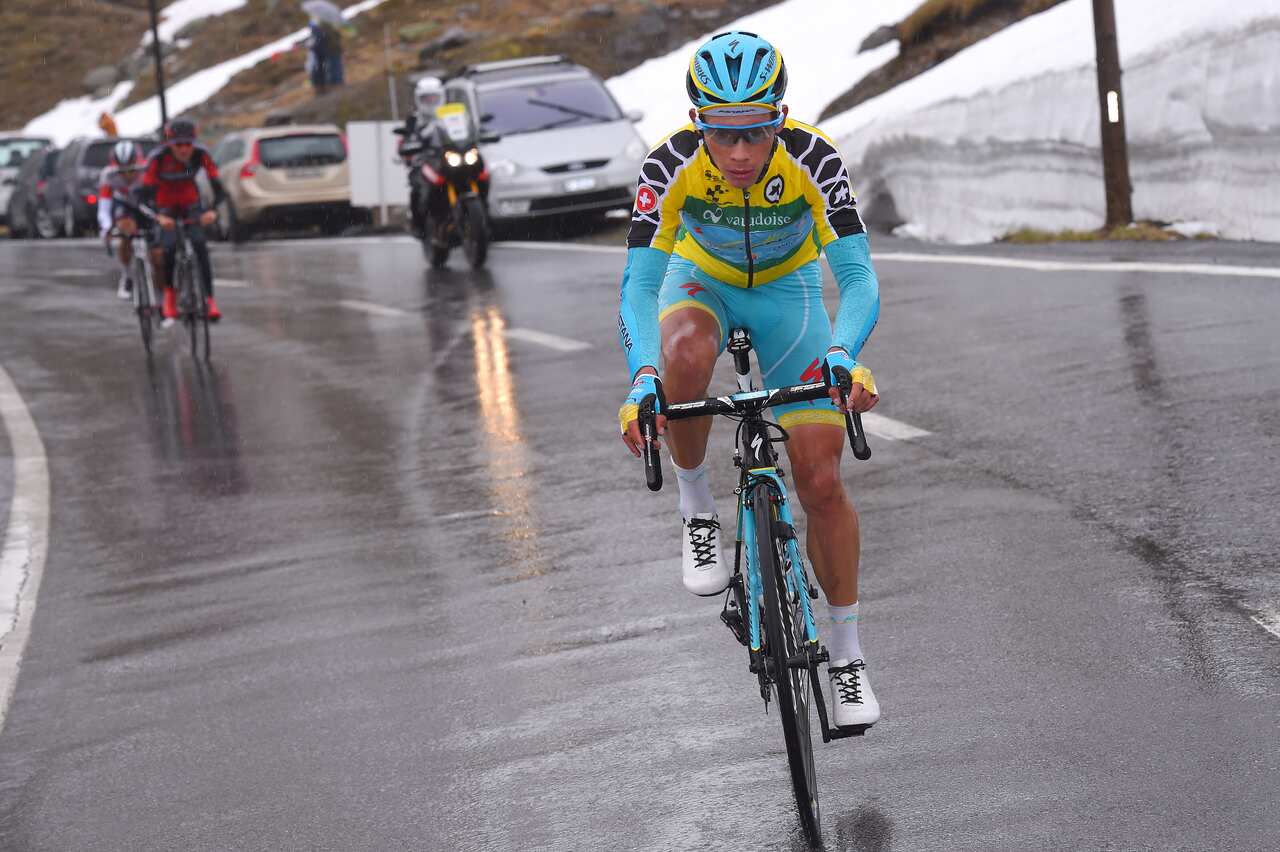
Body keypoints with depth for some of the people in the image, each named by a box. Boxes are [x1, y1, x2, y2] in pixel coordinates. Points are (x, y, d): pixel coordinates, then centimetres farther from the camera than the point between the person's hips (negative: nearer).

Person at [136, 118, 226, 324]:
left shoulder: (201, 155, -24)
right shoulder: (158, 158, -29)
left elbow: (218, 188, -24)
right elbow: (144, 194, -31)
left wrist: (213, 211, -43)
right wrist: (159, 217, -48)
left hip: (190, 203, 1)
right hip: (166, 207, -1)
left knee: (200, 246, -16)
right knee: (168, 248, -20)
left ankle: (209, 300, -12)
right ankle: (169, 295, 2)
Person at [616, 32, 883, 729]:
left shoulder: (812, 159, -32)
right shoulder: (672, 164, -31)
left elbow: (857, 275, -35)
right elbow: (639, 281, -34)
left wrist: (844, 356, -54)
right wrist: (642, 376, -51)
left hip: (787, 288, 0)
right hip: (701, 281, 0)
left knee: (821, 481, -6)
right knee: (685, 355, -39)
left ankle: (846, 652, 12)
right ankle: (696, 509, -13)